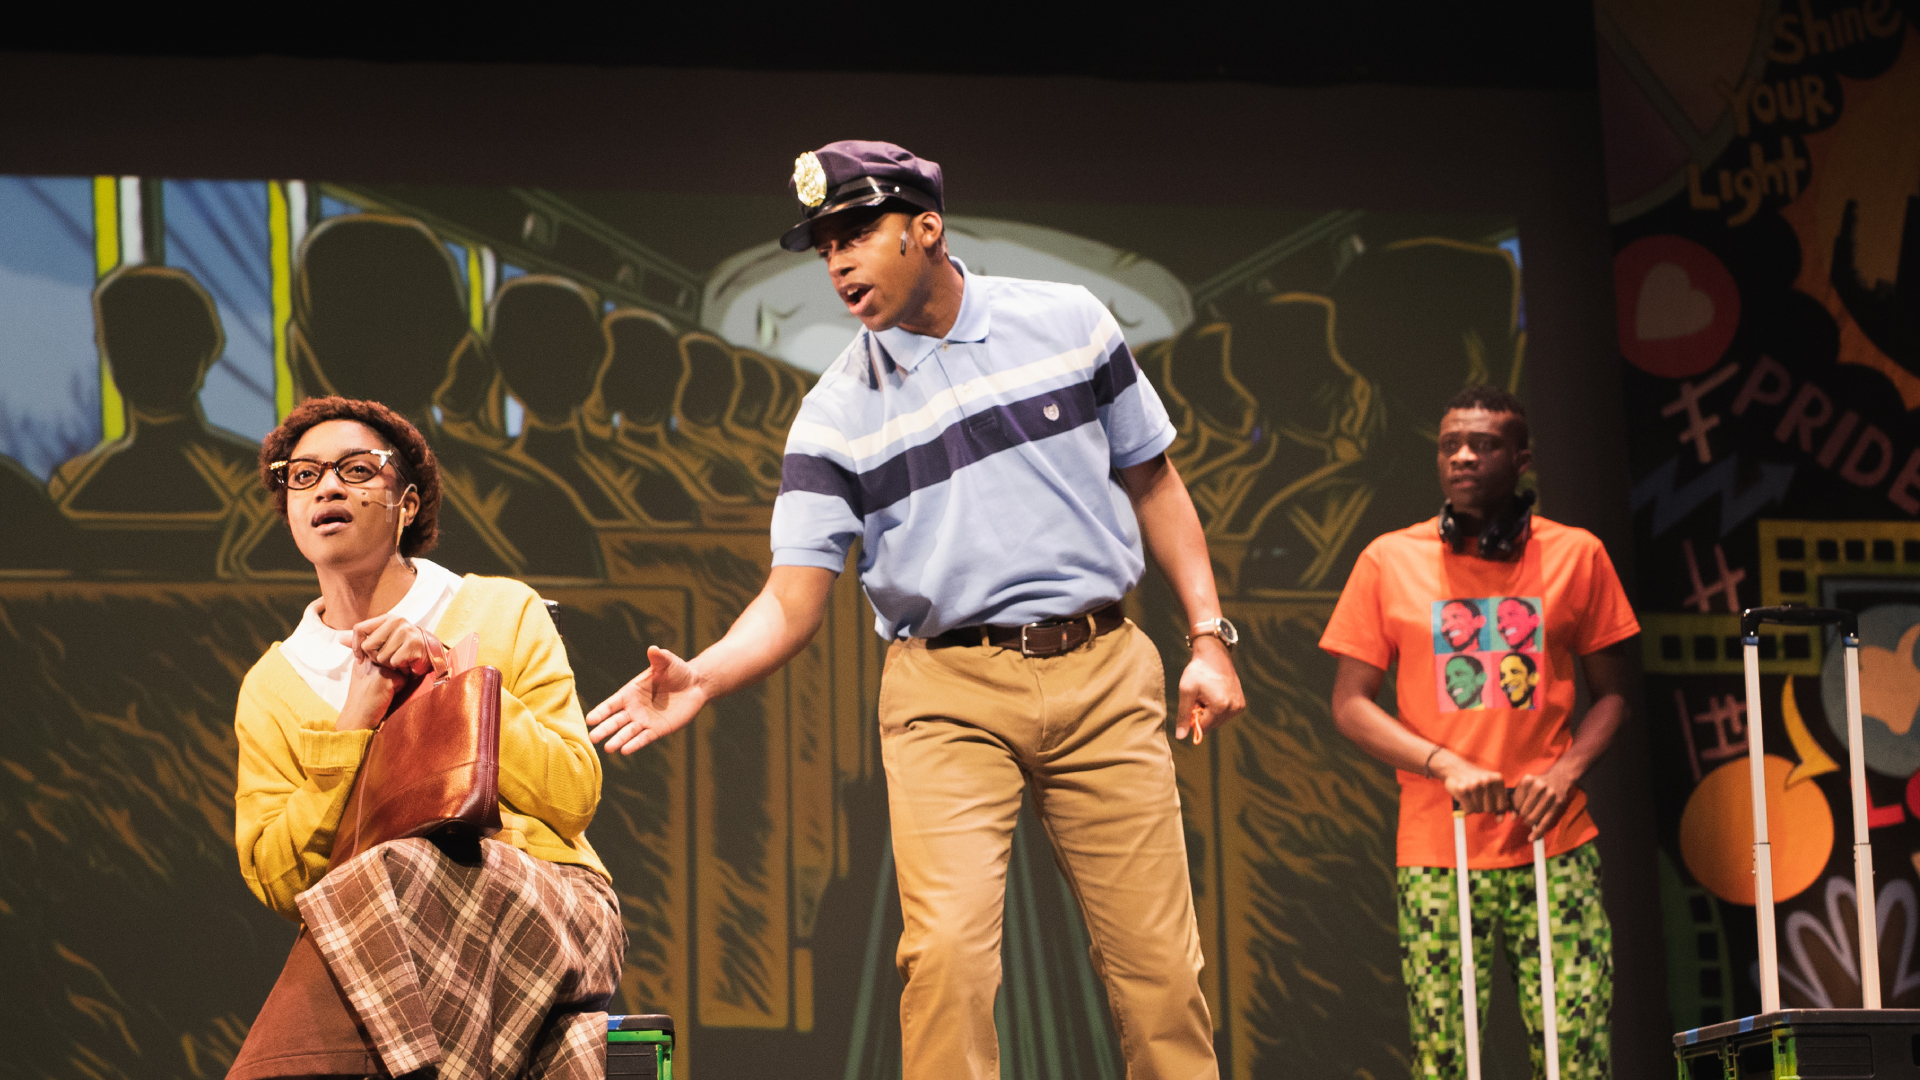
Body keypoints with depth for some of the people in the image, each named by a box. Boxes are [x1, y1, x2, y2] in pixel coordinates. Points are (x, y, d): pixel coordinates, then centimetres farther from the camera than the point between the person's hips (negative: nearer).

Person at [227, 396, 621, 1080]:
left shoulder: (503, 612, 12)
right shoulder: (270, 689, 17)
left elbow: (572, 800, 2)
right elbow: (277, 883, 4)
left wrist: (450, 679, -5)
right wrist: (355, 722, -4)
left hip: (538, 907, -1)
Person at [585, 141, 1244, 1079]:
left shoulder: (1068, 323, 5)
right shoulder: (837, 414, 2)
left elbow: (1152, 482, 13)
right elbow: (794, 597, -4)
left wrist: (1209, 636, 5)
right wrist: (703, 677, -23)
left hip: (1103, 679, 1)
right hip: (947, 696, -1)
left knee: (1158, 967, -1)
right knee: (945, 955, -17)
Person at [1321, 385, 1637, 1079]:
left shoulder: (1576, 555, 7)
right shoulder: (1389, 561, 6)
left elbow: (1612, 692, 12)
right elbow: (1349, 705, 5)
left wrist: (1565, 771, -6)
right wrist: (1447, 763, -9)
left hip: (1554, 844, 0)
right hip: (1436, 851, 0)